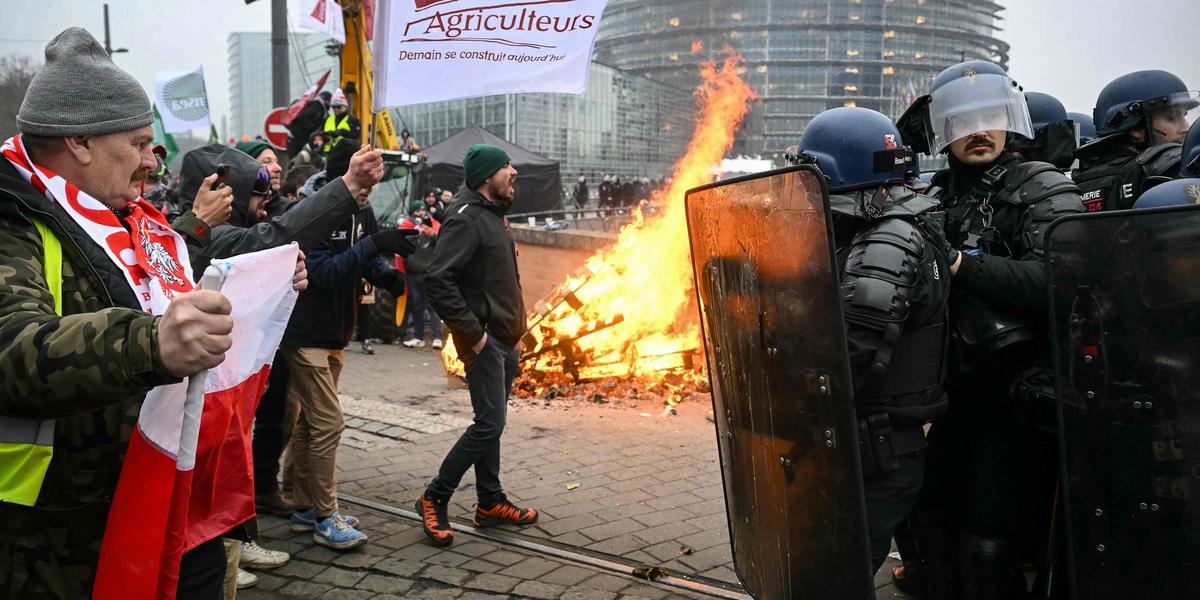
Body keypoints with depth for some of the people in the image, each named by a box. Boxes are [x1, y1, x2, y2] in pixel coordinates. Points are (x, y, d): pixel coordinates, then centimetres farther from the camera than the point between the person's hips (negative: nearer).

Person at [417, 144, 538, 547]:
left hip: (505, 340, 10)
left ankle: (490, 502, 24)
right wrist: (472, 331, -23)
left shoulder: (493, 216, 15)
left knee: (491, 421, 14)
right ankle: (434, 499, 1)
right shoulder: (466, 220, -17)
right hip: (484, 340, -10)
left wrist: (512, 329, 17)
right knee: (489, 423, -10)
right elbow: (438, 281, -26)